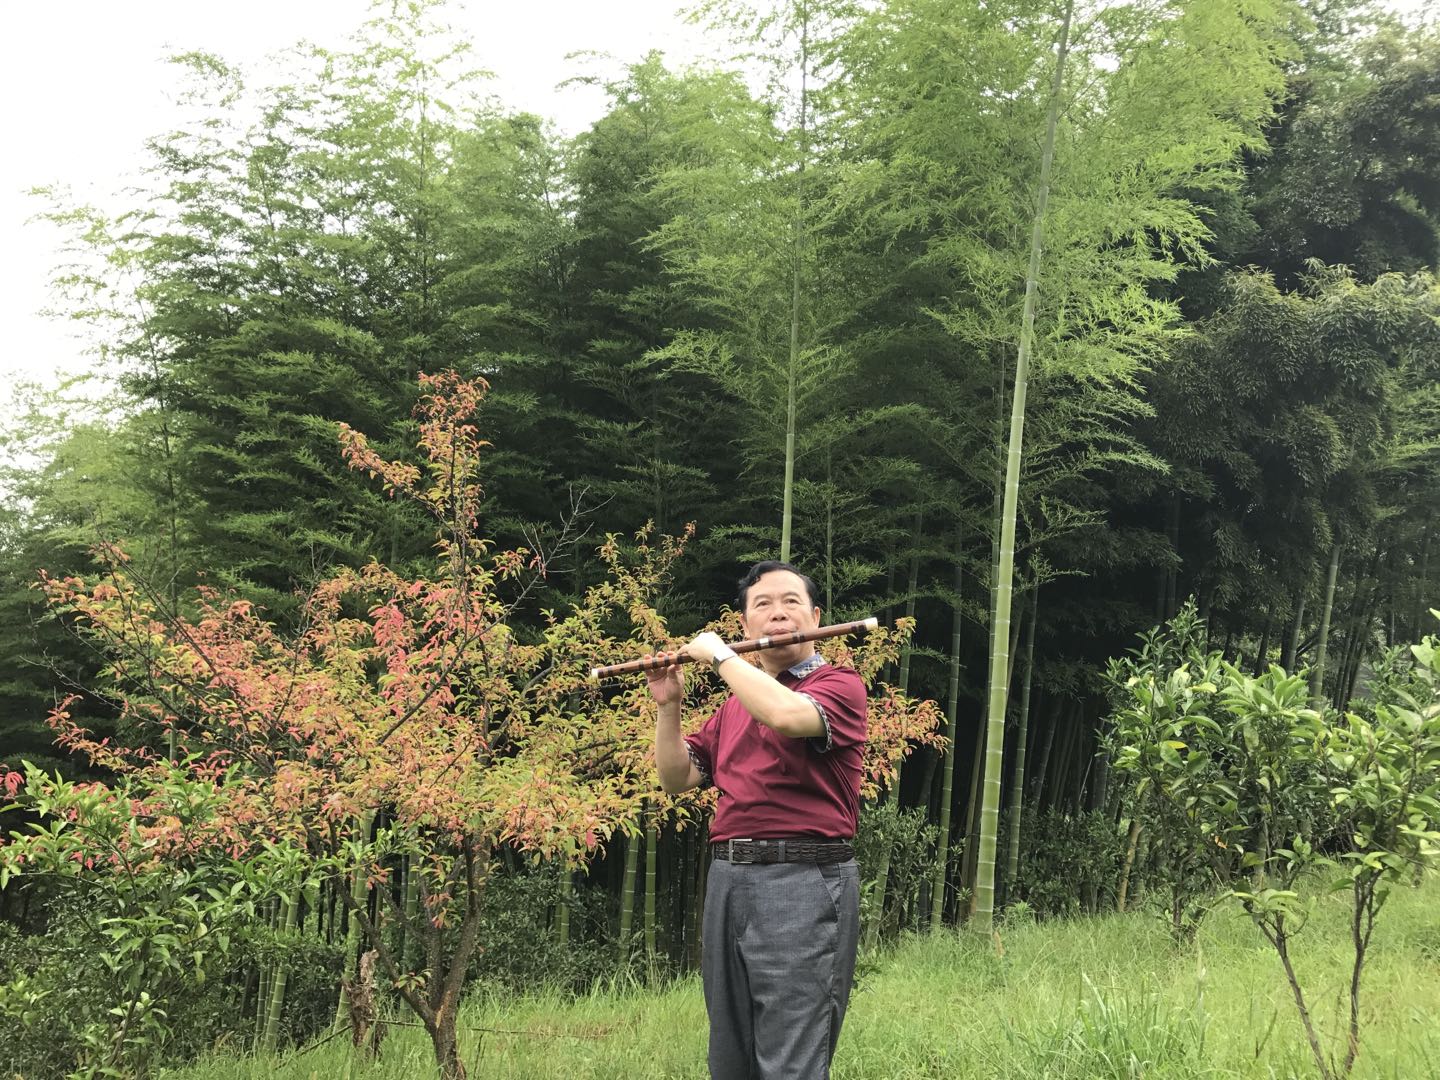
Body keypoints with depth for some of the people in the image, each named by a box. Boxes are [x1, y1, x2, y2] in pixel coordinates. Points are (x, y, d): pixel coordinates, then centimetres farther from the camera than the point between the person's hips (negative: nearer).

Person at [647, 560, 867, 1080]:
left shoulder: (839, 685, -3)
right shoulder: (735, 702, 20)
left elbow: (785, 715, -25)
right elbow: (676, 778, 18)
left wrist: (718, 654, -11)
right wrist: (668, 706, 4)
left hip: (803, 881, -7)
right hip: (727, 880, 7)